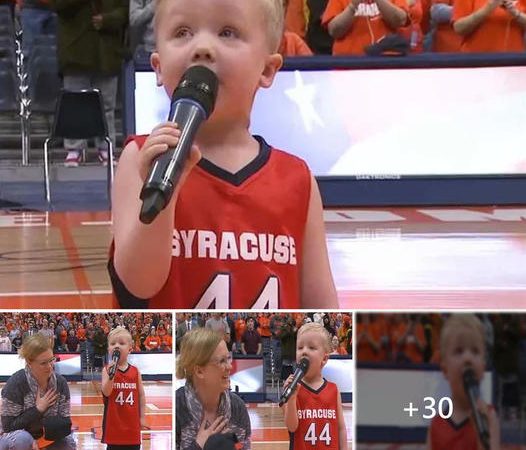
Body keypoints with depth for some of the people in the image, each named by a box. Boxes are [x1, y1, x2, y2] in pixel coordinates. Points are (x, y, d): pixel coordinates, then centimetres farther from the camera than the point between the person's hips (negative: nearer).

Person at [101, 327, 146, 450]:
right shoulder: (107, 370, -6)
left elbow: (141, 395, 8)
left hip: (132, 423, 2)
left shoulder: (135, 371, 1)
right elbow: (106, 392, -19)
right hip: (114, 422, -2)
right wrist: (111, 374, -35)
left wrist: (142, 417, 6)